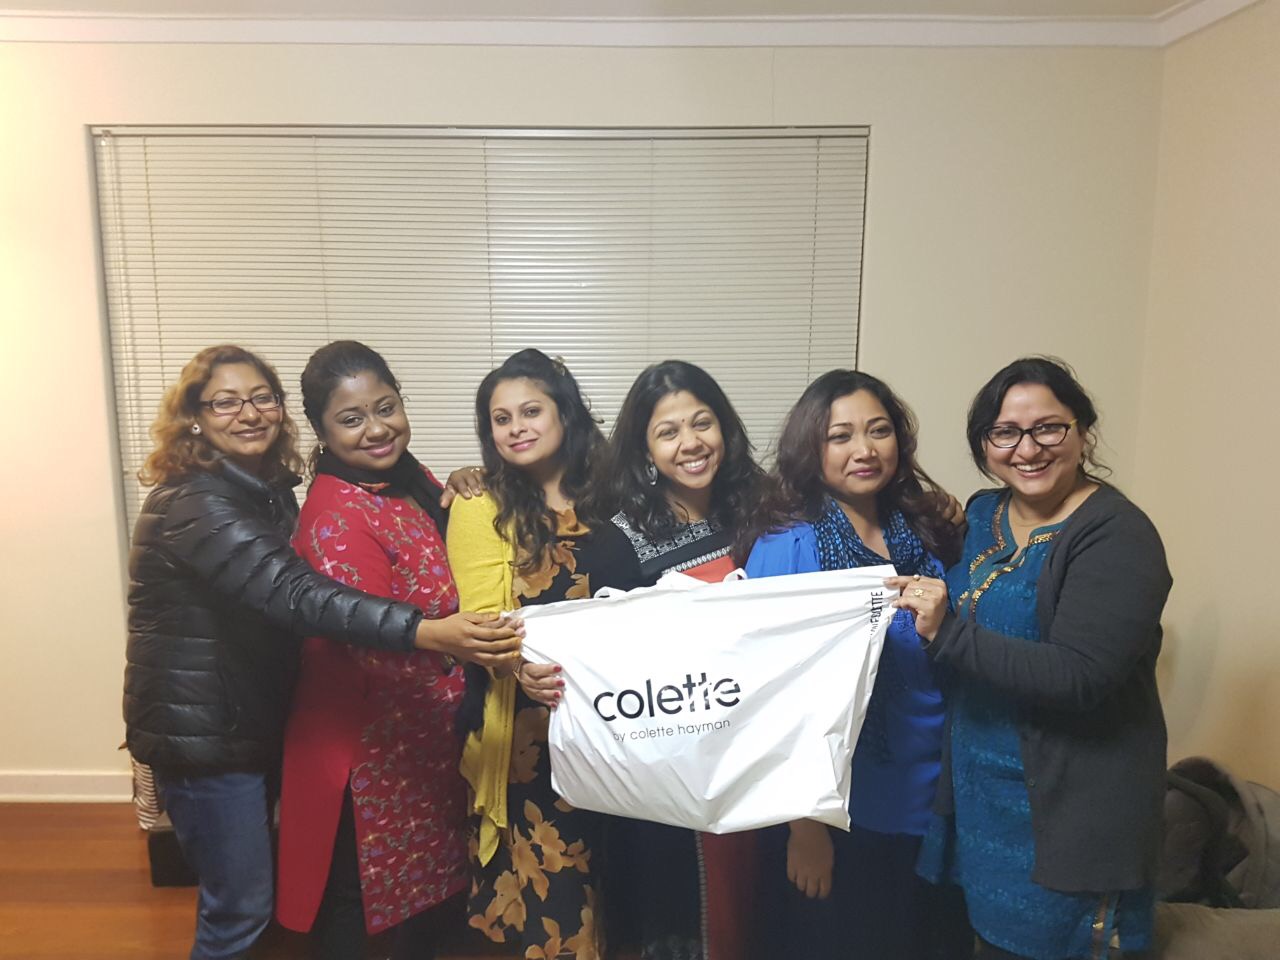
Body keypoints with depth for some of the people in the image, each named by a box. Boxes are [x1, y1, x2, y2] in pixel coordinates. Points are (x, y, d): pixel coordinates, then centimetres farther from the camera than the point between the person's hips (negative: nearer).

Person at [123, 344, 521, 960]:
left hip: (251, 718, 8)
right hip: (202, 730, -8)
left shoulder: (268, 487, 6)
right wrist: (427, 632, -50)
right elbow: (295, 595, -38)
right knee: (240, 908, 4)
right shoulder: (194, 503, -23)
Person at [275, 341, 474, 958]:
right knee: (354, 896, 14)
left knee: (420, 878, 25)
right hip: (369, 740, -8)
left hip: (427, 731, 8)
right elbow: (373, 648, -31)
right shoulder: (336, 514, -25)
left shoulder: (411, 479, 1)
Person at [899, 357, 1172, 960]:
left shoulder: (1117, 536, -17)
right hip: (977, 789, 6)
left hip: (1071, 806, -6)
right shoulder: (982, 515, 4)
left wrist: (947, 632, -31)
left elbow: (1079, 678, -26)